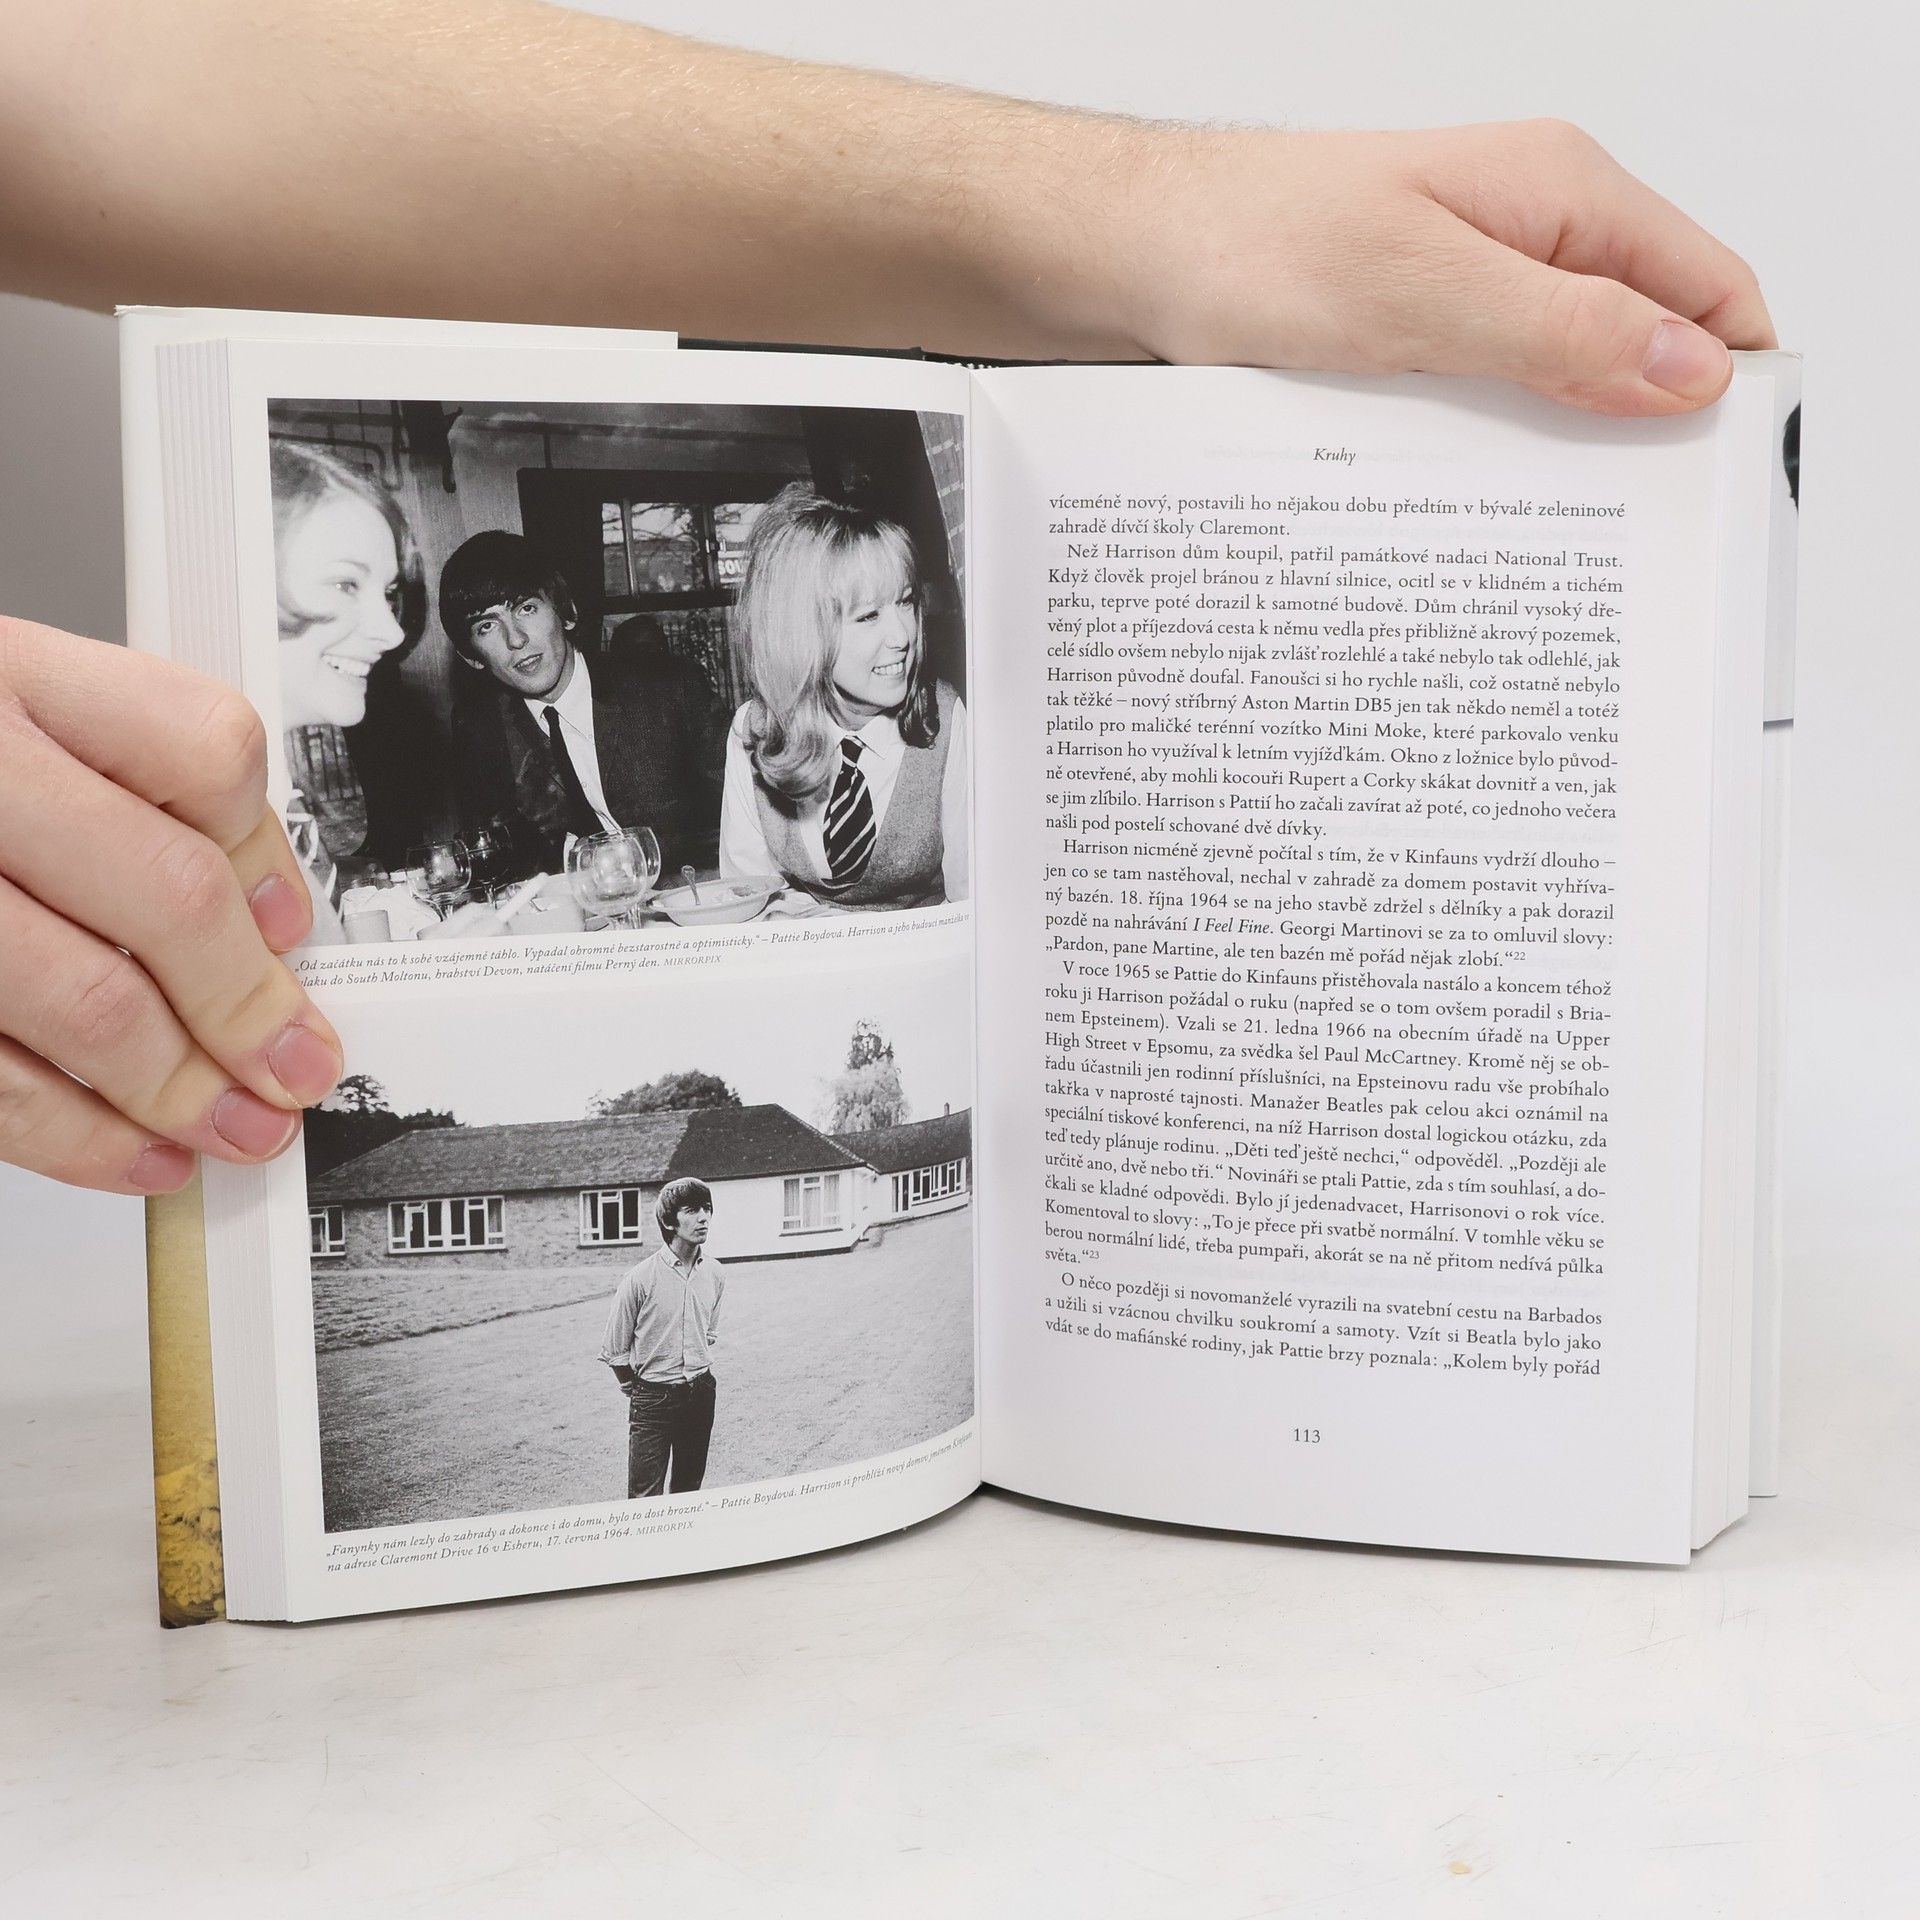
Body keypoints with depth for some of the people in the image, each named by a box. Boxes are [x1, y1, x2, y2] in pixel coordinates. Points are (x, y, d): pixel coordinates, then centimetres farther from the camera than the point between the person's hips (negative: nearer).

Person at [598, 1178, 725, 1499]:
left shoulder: (714, 1274, 1)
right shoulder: (641, 1277, -15)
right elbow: (614, 1350, -6)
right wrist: (638, 1391, 4)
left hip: (701, 1395, 5)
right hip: (653, 1400, -5)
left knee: (688, 1492, 13)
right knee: (645, 1499, -6)